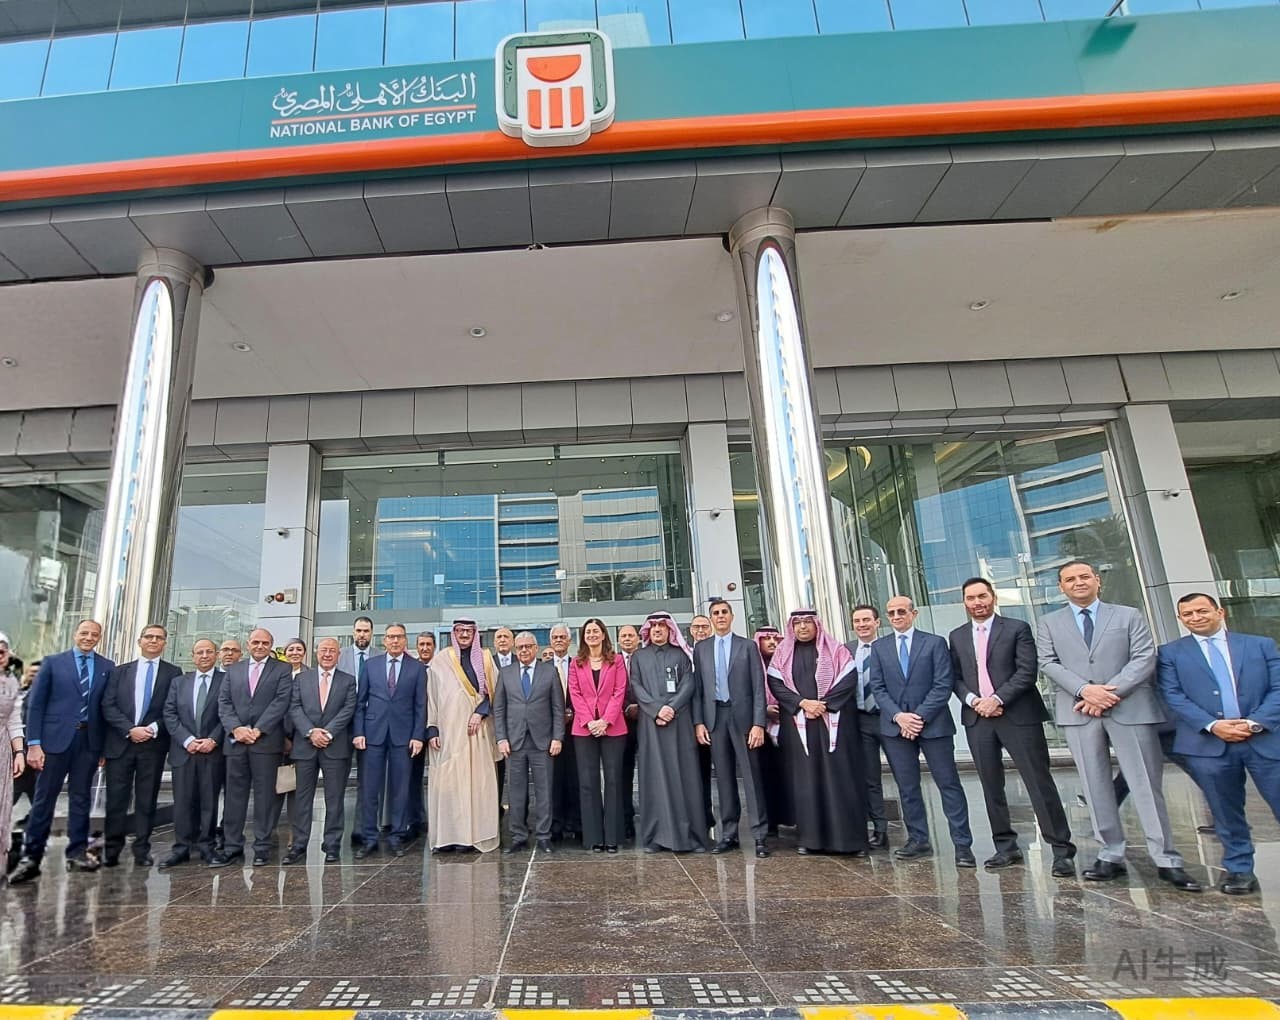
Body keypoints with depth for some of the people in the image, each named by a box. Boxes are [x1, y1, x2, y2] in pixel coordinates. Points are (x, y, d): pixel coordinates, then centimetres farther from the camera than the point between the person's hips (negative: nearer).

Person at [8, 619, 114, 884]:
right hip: (56, 738, -2)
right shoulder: (53, 662, 3)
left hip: (89, 740, 2)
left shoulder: (107, 667, 7)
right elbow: (35, 704, 0)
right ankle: (30, 857, 12)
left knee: (81, 798, 8)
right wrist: (34, 743, -7)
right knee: (44, 798, 2)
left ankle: (77, 853, 17)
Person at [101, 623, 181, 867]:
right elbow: (108, 705, 2)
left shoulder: (173, 673, 5)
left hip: (154, 744, -1)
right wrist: (130, 730, -11)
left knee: (147, 800, 5)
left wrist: (153, 729, -13)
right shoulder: (120, 671, 10)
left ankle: (142, 850, 13)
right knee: (116, 798, 4)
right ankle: (111, 849, 16)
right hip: (120, 743, 1)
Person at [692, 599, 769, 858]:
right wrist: (698, 722, -1)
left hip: (742, 715, -2)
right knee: (724, 778, 8)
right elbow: (697, 688, 7)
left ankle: (760, 835, 5)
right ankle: (728, 834, 16)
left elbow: (758, 687, -1)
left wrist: (758, 723, -9)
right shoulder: (700, 648, 9)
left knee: (751, 776, -1)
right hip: (714, 717, 2)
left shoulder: (747, 646, 3)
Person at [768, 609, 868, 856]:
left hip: (833, 721, -1)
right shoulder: (782, 654, 10)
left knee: (839, 777, -2)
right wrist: (803, 703, -13)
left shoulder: (835, 650, 6)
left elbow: (849, 679, -3)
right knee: (805, 779, 2)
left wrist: (823, 704, -13)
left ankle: (847, 837, 5)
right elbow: (776, 684, 0)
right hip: (797, 724, 1)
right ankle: (809, 838, 8)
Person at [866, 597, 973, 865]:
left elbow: (943, 685, -5)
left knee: (949, 784, 1)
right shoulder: (878, 647, 9)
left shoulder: (935, 643, 1)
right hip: (895, 726, 3)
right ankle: (918, 840, 19)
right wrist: (898, 716, -9)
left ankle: (962, 845, 7)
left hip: (933, 724, -2)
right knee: (907, 787, 8)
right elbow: (878, 687, 5)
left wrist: (920, 716, -13)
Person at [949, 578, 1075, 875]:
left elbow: (1027, 671, -8)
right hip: (978, 717, 4)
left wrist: (997, 699, -15)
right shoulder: (957, 637, 13)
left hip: (1018, 715, -4)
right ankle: (1006, 847, 18)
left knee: (1040, 783, -3)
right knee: (991, 786, 8)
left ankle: (1062, 851, 6)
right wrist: (973, 700, -7)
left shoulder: (1017, 628, 1)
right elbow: (956, 678, 11)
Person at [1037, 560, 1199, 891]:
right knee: (1096, 787, 4)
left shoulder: (1129, 615, 9)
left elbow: (1144, 658, -1)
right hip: (1079, 712, 1)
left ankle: (1166, 860, 8)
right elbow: (1048, 663, 1)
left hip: (1130, 709, -1)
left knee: (1147, 785, 0)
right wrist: (1085, 690, -14)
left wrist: (1110, 692, -13)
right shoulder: (1049, 623, 12)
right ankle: (1110, 855, 12)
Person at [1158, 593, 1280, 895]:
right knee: (1227, 814, 7)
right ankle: (1239, 870, 18)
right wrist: (1212, 725, -14)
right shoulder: (1170, 653, 7)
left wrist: (1254, 723, -12)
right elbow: (1174, 696, -1)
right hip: (1208, 744, 0)